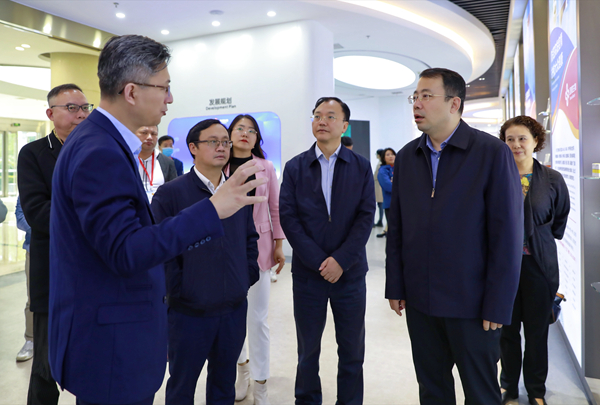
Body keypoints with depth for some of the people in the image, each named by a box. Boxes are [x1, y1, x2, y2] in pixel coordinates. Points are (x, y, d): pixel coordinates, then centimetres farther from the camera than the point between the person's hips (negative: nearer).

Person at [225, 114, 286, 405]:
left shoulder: (266, 168, 1)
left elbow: (276, 209, 4)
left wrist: (279, 245, 2)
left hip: (258, 247, -1)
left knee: (258, 317, 3)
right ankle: (242, 365, 38)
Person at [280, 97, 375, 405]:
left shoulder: (361, 166, 3)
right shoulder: (295, 167, 3)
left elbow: (366, 217, -3)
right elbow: (288, 217, -4)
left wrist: (341, 260, -13)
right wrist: (319, 261, -12)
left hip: (350, 273, 0)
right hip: (308, 273, 0)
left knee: (352, 350, 11)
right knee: (307, 348, 13)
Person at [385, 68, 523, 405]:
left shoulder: (493, 153, -9)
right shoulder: (407, 157, 5)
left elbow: (507, 235, -10)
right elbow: (396, 228, 6)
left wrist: (498, 306, -11)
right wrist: (395, 287, 4)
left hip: (471, 302, -4)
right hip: (419, 300, 4)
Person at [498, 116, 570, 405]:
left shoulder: (552, 180, -2)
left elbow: (561, 218, 15)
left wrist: (546, 239, 8)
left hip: (538, 264, 0)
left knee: (537, 330, 11)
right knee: (507, 328, 11)